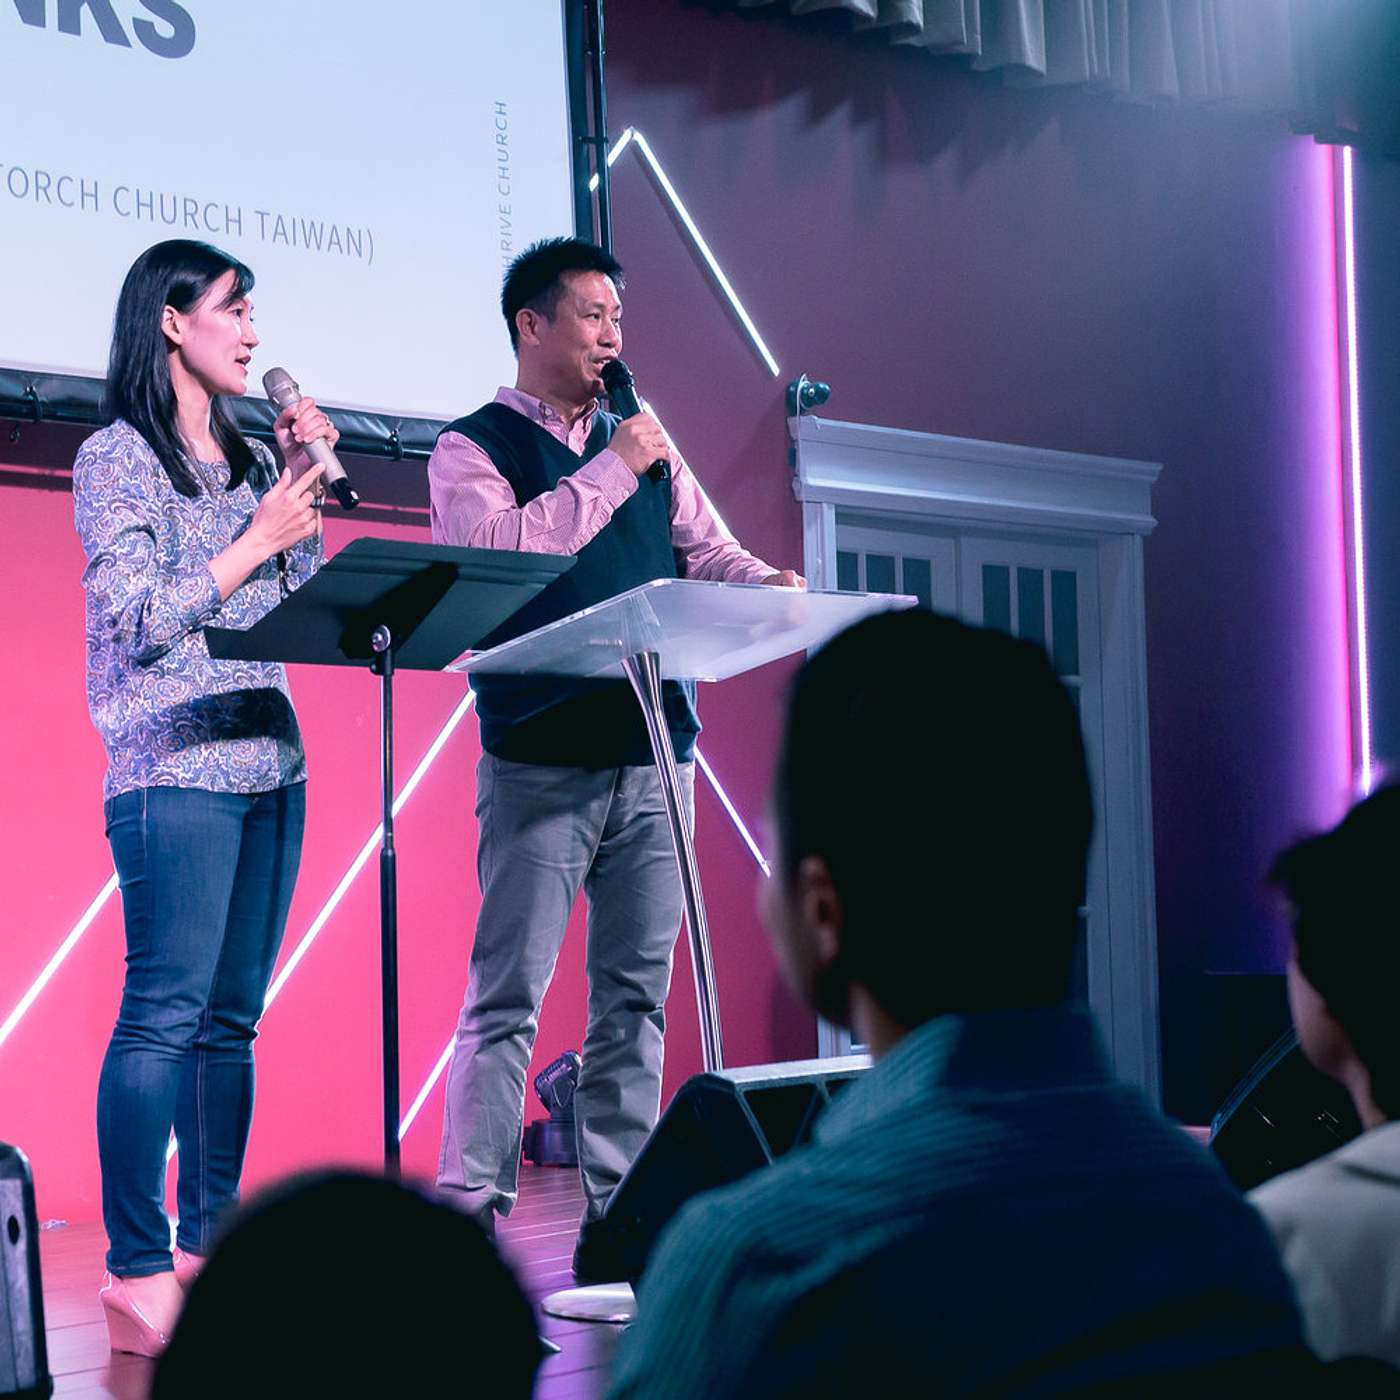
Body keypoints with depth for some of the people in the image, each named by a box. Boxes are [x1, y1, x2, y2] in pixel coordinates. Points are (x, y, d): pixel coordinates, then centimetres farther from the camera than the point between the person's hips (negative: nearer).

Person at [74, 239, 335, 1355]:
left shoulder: (251, 458, 19)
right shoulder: (117, 456, -1)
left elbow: (310, 603, 15)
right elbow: (134, 621, -10)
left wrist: (309, 482, 8)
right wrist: (254, 541, -8)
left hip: (270, 760, 7)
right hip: (175, 768, -7)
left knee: (233, 1018, 7)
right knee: (164, 1014, -11)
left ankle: (209, 1243, 13)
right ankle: (137, 1272, -8)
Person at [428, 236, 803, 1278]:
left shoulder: (647, 446, 19)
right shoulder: (473, 447, 2)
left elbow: (706, 553, 12)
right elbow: (500, 551, -16)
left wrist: (769, 585, -10)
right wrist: (613, 469, -12)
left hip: (653, 756, 6)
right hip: (542, 760, -5)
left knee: (636, 994, 6)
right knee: (508, 995, -6)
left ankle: (617, 1217, 12)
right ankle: (472, 1216, -1)